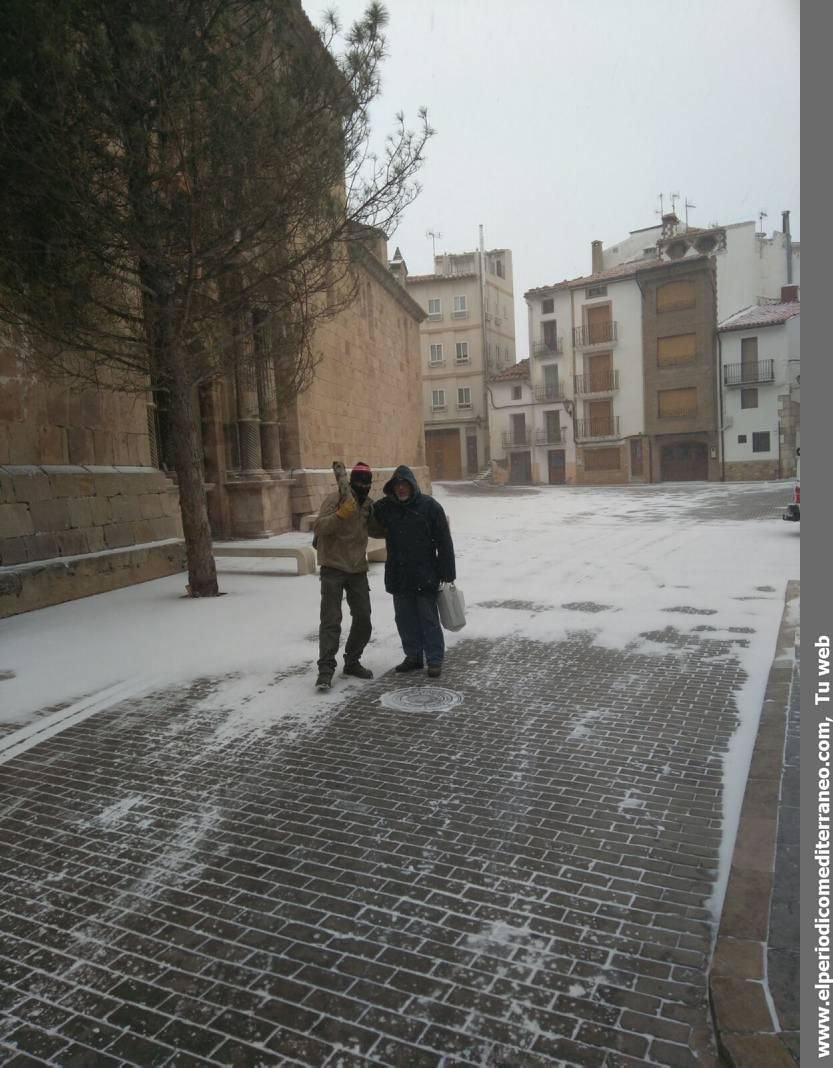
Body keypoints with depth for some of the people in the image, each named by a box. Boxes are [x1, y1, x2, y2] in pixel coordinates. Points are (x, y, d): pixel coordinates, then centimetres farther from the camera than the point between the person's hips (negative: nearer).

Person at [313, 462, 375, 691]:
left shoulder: (368, 504, 9)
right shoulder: (335, 499, -11)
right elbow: (319, 528, -23)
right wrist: (341, 514, -36)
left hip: (358, 569, 6)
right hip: (333, 568, -6)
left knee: (363, 619, 10)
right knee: (331, 620, -9)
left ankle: (352, 662, 25)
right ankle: (326, 669, -5)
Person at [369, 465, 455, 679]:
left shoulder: (429, 506, -7)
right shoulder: (385, 506, 3)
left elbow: (444, 542, -7)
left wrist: (447, 573, -9)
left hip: (425, 576, -4)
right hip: (398, 576, 4)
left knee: (428, 618, 2)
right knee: (405, 618, 12)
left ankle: (435, 659, 12)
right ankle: (413, 656, 25)